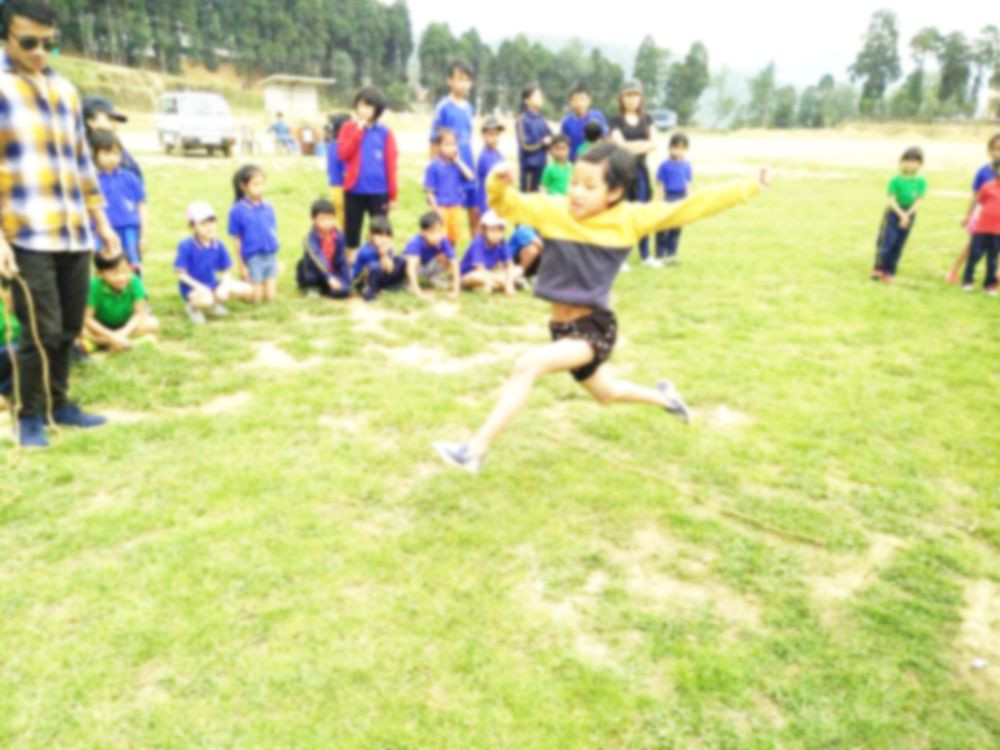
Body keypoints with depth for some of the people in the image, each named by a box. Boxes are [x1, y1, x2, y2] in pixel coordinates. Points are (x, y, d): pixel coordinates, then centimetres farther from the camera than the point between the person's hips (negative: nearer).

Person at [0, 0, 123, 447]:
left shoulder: (64, 89, 17)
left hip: (75, 234, 6)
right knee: (43, 330, -5)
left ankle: (59, 404, 27)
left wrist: (102, 223, 19)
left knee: (69, 328, 11)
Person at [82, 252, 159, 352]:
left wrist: (123, 333, -33)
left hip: (127, 325, 2)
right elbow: (87, 318, -24)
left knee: (153, 324, -25)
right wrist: (111, 336, -31)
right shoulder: (95, 285, -26)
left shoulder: (134, 282, -22)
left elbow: (140, 313, -20)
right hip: (102, 327, -2)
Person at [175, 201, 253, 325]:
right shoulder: (186, 246, -18)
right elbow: (180, 273, -16)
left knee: (247, 290, -4)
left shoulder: (218, 246, -4)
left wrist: (224, 286, -17)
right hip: (192, 287, -6)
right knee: (206, 300, -39)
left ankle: (216, 303, 16)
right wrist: (199, 287, -24)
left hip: (213, 285, 6)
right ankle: (193, 306, 0)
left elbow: (225, 272, 1)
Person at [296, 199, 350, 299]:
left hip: (332, 272, 4)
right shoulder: (311, 238, -22)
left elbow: (341, 260, 0)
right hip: (312, 273, -3)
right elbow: (318, 259, -36)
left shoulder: (339, 237, -6)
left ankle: (319, 288, 4)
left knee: (343, 291, -23)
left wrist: (346, 280, -8)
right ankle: (309, 287, -4)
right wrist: (329, 277, -47)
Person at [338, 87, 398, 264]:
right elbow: (343, 154, -8)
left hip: (379, 191, 0)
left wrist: (393, 194, -4)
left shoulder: (384, 132, 2)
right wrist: (358, 131, -12)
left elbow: (391, 163, 0)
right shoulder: (349, 127, 4)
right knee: (352, 230, 8)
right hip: (354, 190, 1)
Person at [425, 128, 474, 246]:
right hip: (441, 208, -5)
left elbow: (469, 176, -10)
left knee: (454, 238, 14)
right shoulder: (433, 167, -8)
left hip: (456, 208, 5)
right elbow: (429, 191, -9)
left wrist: (458, 161, -9)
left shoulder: (457, 164, 6)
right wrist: (436, 209, -15)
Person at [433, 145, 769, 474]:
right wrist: (499, 183, -26)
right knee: (606, 392, 28)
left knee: (529, 364, -28)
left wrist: (749, 187, -8)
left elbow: (690, 207, -7)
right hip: (563, 327, 6)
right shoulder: (553, 211, -5)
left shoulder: (630, 219, -10)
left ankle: (476, 450, -19)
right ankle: (660, 396, 58)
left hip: (596, 328, -5)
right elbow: (507, 204, -2)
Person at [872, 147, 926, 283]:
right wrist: (901, 214, -21)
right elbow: (891, 200, -12)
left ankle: (889, 272, 15)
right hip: (894, 213, -3)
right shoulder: (896, 180, -10)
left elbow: (919, 200, -5)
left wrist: (908, 215, -17)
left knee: (899, 245, 7)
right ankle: (878, 269, 3)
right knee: (887, 241, -9)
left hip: (909, 214, 3)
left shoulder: (921, 181, -3)